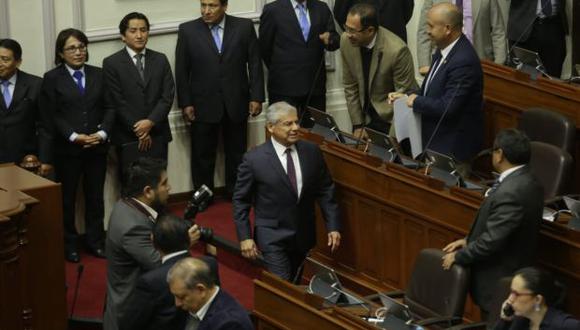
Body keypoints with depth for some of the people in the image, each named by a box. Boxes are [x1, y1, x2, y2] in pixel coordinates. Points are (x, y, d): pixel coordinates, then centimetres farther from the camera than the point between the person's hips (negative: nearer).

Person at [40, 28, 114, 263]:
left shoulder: (98, 75, 8)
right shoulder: (52, 79, -1)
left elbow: (109, 108, 6)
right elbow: (51, 115, -6)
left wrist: (102, 133, -11)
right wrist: (75, 137, -15)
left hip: (97, 146, 3)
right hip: (67, 149, -3)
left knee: (95, 195, 8)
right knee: (67, 197, 5)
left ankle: (95, 241, 18)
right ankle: (69, 244, 15)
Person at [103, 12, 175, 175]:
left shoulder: (160, 60, 10)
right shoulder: (111, 63, -2)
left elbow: (168, 96, 3)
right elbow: (117, 102, -6)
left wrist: (150, 122, -11)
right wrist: (139, 130, -9)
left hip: (157, 135, 3)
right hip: (128, 138, -3)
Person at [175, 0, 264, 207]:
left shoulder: (244, 27, -2)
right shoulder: (188, 31, -3)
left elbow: (255, 64, 0)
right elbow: (181, 70, -1)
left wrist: (256, 97, -4)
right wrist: (185, 103, -4)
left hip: (236, 103, 1)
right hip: (203, 104, -1)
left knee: (237, 152, 12)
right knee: (202, 154, 8)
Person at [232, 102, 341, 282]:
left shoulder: (312, 152, -2)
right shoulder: (254, 159, -12)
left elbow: (325, 191, 6)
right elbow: (240, 200, -4)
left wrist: (333, 226, 0)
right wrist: (245, 237, -9)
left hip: (304, 236, 4)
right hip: (272, 238, -4)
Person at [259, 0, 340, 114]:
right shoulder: (273, 10, -3)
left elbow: (336, 40, 7)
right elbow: (264, 48, 3)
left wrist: (330, 40, -15)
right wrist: (278, 70, 9)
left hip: (315, 84, 3)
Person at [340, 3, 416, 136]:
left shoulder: (397, 50, -26)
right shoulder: (346, 41, -11)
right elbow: (350, 86, -1)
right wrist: (358, 125, -1)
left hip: (392, 119, -4)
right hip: (365, 117, 4)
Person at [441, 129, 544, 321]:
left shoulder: (510, 192, -28)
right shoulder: (525, 181, 4)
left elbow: (493, 240, -26)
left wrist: (459, 256, -13)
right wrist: (469, 240, 9)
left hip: (500, 282, -10)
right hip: (511, 273, 10)